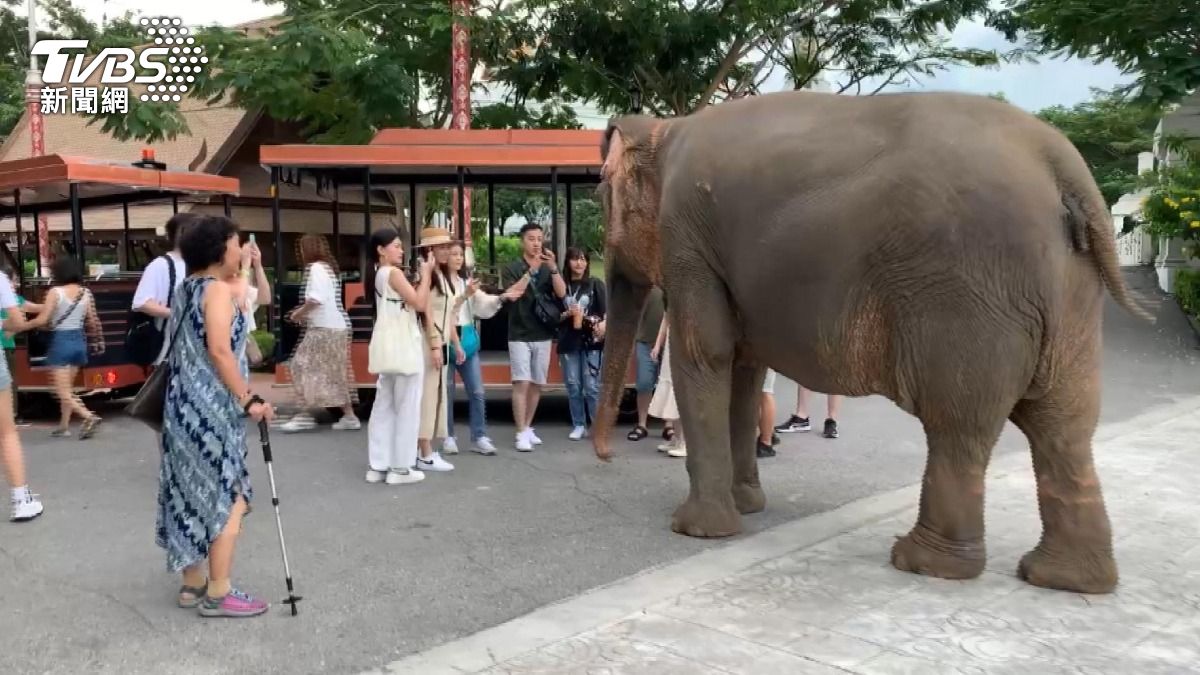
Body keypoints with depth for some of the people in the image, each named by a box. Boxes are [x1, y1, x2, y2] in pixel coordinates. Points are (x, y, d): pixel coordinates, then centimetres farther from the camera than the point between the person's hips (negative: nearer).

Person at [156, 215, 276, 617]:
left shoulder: (186, 288, 15)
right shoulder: (218, 289, -13)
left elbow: (187, 349, 17)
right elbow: (219, 350, -22)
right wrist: (249, 399, -20)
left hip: (186, 405, 9)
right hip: (212, 409, -9)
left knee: (194, 495, 14)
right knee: (229, 498, -2)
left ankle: (193, 584, 22)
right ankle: (218, 594, 2)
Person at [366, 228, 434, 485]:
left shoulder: (380, 274, 15)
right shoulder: (393, 273, -12)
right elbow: (420, 304, -17)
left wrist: (419, 278, 9)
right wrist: (426, 274, -9)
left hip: (390, 345, 9)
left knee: (384, 405, 9)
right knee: (407, 407, -3)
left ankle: (378, 466, 13)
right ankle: (400, 468, 1)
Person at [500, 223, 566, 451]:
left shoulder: (548, 269, 7)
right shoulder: (512, 269, -1)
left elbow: (561, 293, -7)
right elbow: (511, 294, -17)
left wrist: (553, 267, -21)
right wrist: (531, 270, -23)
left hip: (543, 335, 4)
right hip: (519, 335, -4)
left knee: (537, 384, 9)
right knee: (521, 383, -10)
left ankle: (528, 428, 20)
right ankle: (521, 433, -9)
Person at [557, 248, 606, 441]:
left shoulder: (596, 284, 6)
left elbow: (607, 310, 0)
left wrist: (604, 324, -20)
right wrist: (567, 314, -10)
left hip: (591, 342, -2)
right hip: (568, 342, 2)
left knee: (592, 386, -7)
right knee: (573, 386, 4)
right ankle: (578, 425, 13)